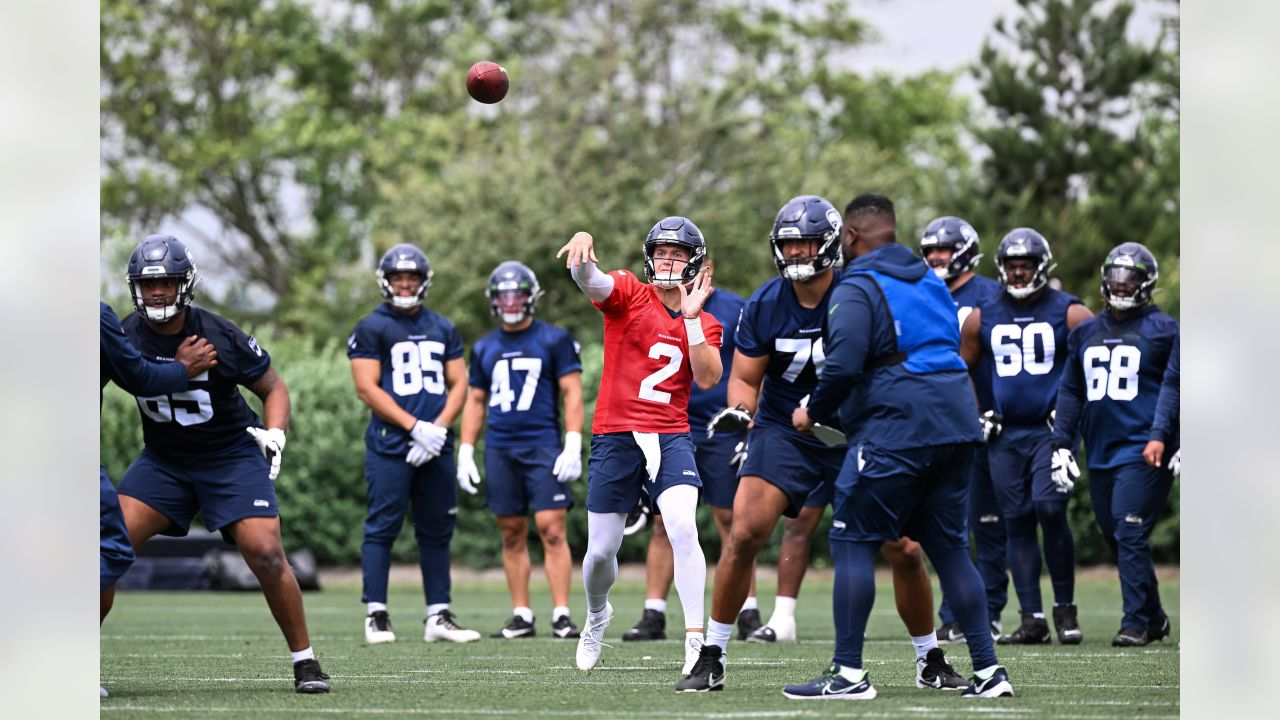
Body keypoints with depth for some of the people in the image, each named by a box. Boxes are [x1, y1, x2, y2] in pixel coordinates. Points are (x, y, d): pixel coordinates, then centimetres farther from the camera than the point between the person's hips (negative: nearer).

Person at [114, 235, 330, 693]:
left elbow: (273, 388, -3)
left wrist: (274, 433, -17)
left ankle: (305, 660, -2)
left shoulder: (221, 338, -17)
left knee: (264, 552, -18)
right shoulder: (125, 336, -10)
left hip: (232, 455, -3)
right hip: (164, 460, 3)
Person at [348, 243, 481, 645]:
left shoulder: (443, 329, 16)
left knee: (437, 531, 6)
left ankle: (438, 616, 10)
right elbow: (367, 388, -7)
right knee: (382, 527, -7)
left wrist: (438, 428, -5)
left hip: (436, 446, 5)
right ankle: (376, 615, -4)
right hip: (390, 445, -5)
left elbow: (458, 385, 13)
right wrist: (416, 427, -14)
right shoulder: (371, 328, 1)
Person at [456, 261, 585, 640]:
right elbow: (475, 401, 19)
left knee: (552, 530, -11)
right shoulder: (485, 348, 14)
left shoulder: (554, 340, 1)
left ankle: (562, 614, -10)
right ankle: (521, 616, 9)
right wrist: (465, 452, 11)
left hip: (543, 447, -4)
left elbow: (572, 394, -2)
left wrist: (573, 447, -11)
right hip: (499, 449, 4)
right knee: (512, 534, 5)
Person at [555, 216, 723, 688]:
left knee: (683, 529, -22)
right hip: (615, 435, -1)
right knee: (601, 550, 6)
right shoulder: (628, 294, 1)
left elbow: (708, 379, -7)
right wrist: (582, 247, -43)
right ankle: (597, 614, 39)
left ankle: (696, 641, -20)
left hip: (670, 437, 1)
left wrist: (691, 318, -14)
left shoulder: (704, 325, 9)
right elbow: (589, 280, -20)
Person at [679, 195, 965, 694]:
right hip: (784, 433, 1)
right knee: (744, 536, -17)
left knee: (904, 550, -5)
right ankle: (711, 658, -6)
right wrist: (739, 408, -20)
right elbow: (745, 378, 2)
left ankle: (930, 661, 15)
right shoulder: (765, 306, -7)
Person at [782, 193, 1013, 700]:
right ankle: (987, 671, 9)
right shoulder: (932, 283, 20)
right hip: (957, 424, 8)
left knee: (852, 542, -1)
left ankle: (848, 673, -6)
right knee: (948, 546, 13)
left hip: (897, 429, -8)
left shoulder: (857, 289, -6)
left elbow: (844, 365, -18)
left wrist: (814, 412, 1)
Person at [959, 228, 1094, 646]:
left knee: (1049, 509, -19)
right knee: (1017, 524, 2)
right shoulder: (983, 317, 8)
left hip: (1052, 429, -4)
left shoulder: (1068, 314, -3)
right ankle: (1032, 620, 6)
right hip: (1006, 435, 4)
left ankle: (1065, 607, -5)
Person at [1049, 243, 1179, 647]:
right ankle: (1154, 617, 21)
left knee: (1131, 536, -14)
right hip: (1101, 453, 6)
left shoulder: (1162, 330, 1)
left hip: (1143, 451, -6)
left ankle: (1136, 624, -11)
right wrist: (1061, 443, 10)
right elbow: (1071, 392, 19)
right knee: (1117, 539, 8)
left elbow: (1173, 386, -5)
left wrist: (1160, 436, -17)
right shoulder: (1086, 333, 17)